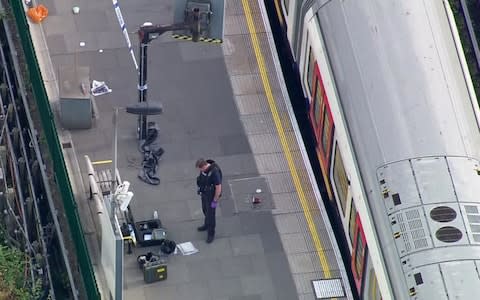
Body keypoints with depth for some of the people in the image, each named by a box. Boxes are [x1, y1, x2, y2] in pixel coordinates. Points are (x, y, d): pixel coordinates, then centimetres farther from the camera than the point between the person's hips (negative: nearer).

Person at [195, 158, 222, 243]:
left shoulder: (214, 172, -39)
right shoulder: (204, 167, -14)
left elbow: (218, 188, -30)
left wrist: (215, 201, -20)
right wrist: (201, 190, 18)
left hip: (212, 195, -8)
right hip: (204, 193, 8)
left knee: (210, 214, 8)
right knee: (205, 210, 28)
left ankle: (211, 233, 29)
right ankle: (207, 225, 55)